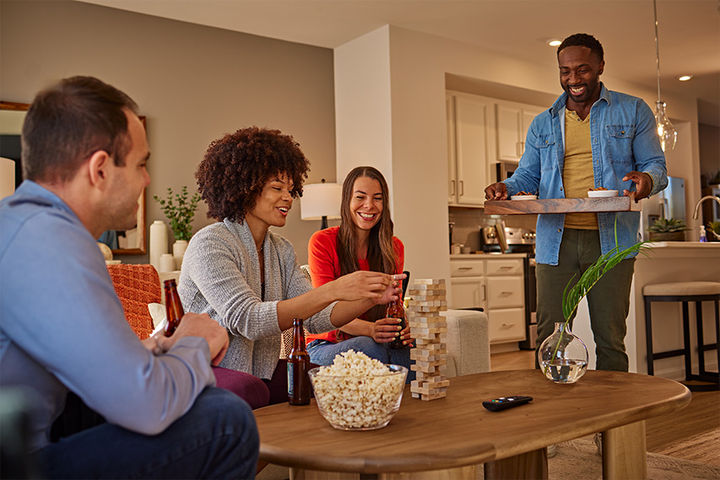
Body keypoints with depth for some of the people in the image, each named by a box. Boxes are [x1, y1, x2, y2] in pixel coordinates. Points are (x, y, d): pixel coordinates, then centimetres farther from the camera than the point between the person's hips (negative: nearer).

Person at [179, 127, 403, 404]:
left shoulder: (281, 250, 11)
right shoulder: (209, 245, -14)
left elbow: (314, 318, 4)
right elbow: (247, 320, -27)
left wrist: (370, 298, -14)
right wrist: (331, 291, -33)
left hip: (264, 376, 6)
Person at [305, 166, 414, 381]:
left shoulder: (394, 247, 7)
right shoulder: (322, 242, -7)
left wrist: (403, 329, -21)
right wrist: (371, 329, -33)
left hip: (377, 342, 3)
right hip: (326, 345, -3)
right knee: (370, 347, -36)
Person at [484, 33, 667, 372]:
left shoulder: (633, 112, 9)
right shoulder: (543, 124, 16)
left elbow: (656, 165, 7)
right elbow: (527, 176, 15)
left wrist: (647, 179, -18)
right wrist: (505, 189, -8)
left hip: (610, 239, -2)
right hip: (556, 240, 2)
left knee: (610, 338, 2)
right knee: (549, 338, 2)